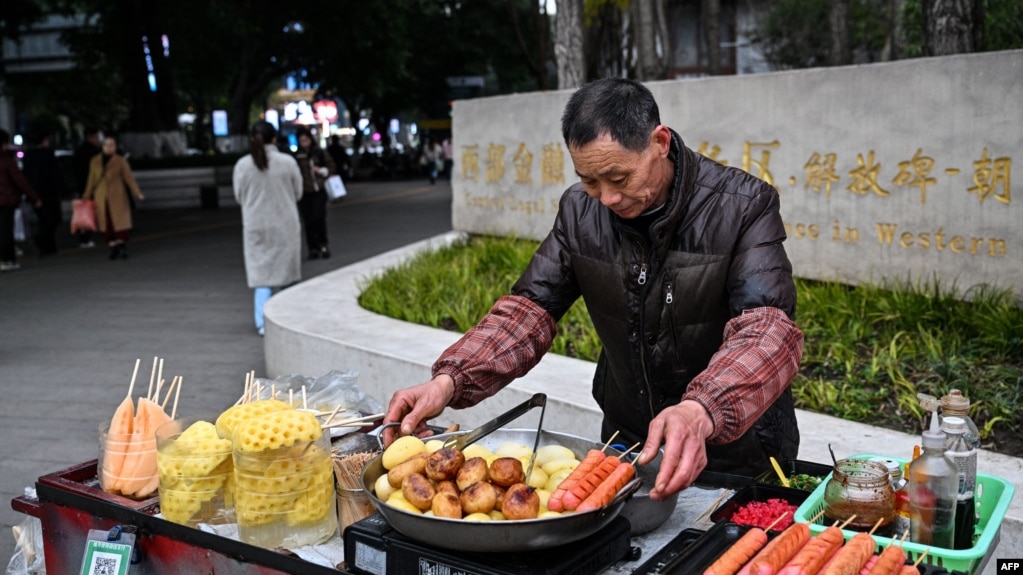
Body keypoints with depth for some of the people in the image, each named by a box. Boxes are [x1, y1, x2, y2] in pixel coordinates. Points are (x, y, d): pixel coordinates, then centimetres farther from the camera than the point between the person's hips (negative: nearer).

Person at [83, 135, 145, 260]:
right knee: (106, 224, 0)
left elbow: (129, 178, -4)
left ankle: (123, 248, -1)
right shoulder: (95, 161, 9)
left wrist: (137, 193, -15)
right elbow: (91, 180, 14)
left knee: (120, 221, -7)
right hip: (101, 198, 2)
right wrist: (86, 197, 14)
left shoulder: (121, 161, 0)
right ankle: (113, 248, 6)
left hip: (117, 198, -2)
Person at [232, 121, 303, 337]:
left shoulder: (242, 165, -6)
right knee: (287, 272, 12)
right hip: (285, 226, -1)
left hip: (255, 226, 1)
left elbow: (239, 196, 4)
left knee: (261, 272, 8)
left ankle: (262, 323, 0)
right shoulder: (288, 162, -8)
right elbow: (298, 193, 1)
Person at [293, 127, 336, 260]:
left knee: (319, 217, -13)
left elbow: (332, 168, 9)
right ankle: (313, 249, 10)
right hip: (304, 193, 1)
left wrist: (321, 171, -9)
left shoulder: (320, 153, 3)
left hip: (319, 191, -1)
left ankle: (323, 245, 4)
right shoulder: (296, 156, 4)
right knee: (308, 221, 2)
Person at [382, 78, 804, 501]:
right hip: (626, 445, 3)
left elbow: (768, 330, -27)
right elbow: (530, 309, -3)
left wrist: (702, 412, -47)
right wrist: (448, 380, -21)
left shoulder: (744, 207, -16)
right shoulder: (580, 210, -3)